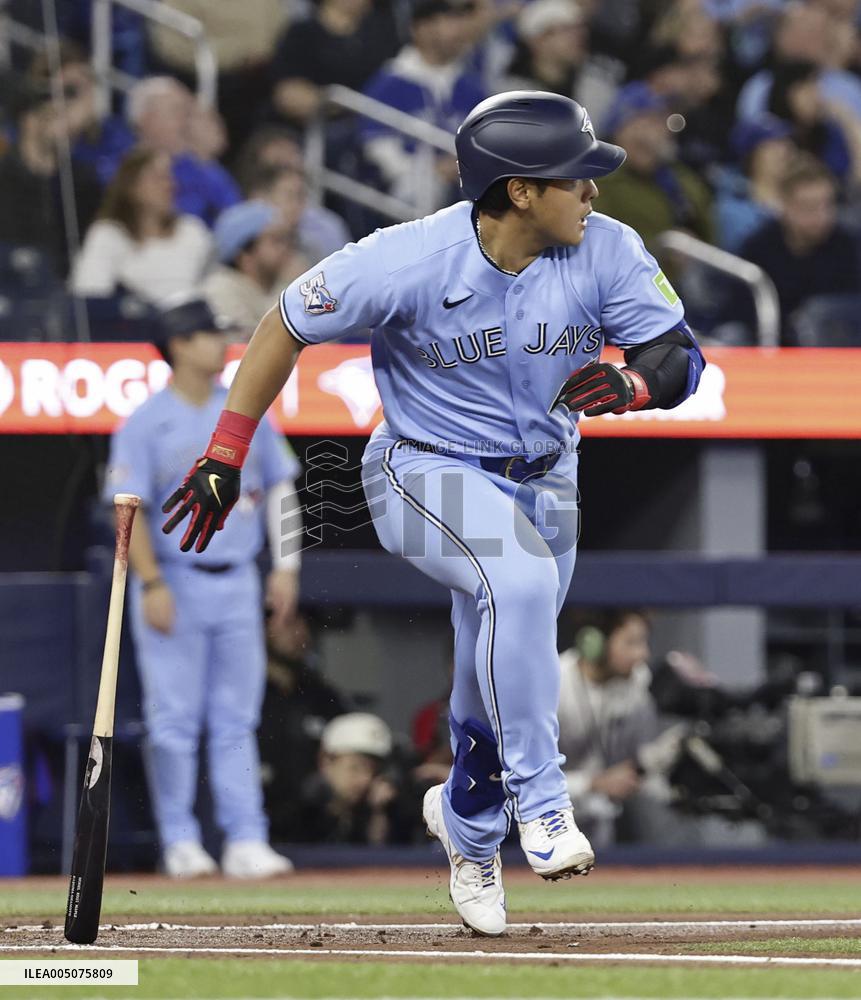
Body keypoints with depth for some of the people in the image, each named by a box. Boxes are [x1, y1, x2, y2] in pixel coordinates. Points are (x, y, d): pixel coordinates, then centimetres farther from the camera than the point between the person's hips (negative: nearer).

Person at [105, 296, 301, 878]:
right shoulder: (146, 424, -5)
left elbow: (278, 487, 14)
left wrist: (286, 567, 6)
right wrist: (151, 584, -17)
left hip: (237, 584, 4)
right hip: (175, 584, -4)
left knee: (237, 721, 3)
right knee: (175, 720, -3)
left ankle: (246, 841, 1)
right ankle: (180, 842, 5)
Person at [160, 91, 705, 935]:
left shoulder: (608, 251, -16)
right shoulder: (408, 262, -24)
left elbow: (681, 357, -15)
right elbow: (285, 327, -12)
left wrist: (633, 384, -39)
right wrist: (223, 455, -10)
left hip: (543, 482, 5)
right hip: (428, 476, -4)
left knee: (499, 685, 14)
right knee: (519, 581, -34)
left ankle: (467, 821, 45)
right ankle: (538, 803, -25)